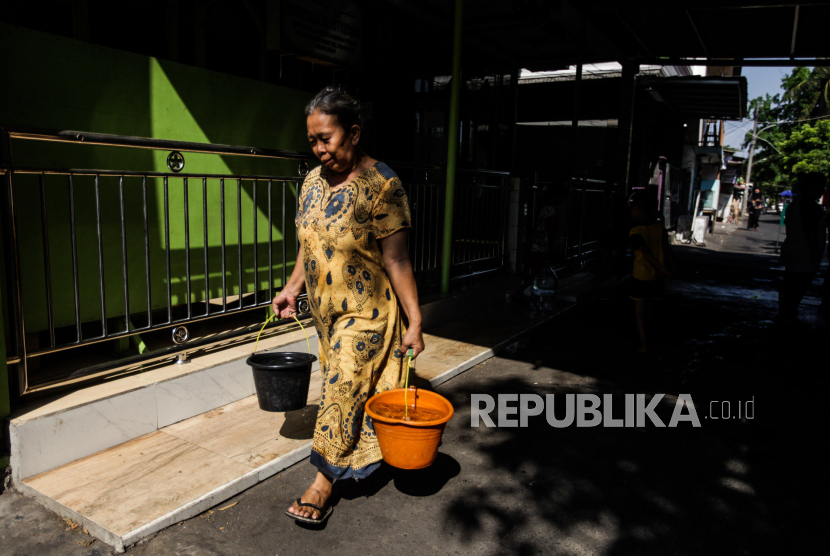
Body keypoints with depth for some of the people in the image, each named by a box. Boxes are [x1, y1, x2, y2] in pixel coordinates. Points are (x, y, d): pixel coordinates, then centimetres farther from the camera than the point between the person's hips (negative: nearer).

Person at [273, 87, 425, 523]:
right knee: (342, 385, 18)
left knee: (343, 388, -1)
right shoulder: (313, 181, 4)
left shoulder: (381, 186, -18)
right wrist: (293, 287, 6)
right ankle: (359, 457, 39)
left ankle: (324, 480, 15)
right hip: (326, 309, 7)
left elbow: (396, 260, -19)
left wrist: (414, 322, -18)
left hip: (366, 311, -7)